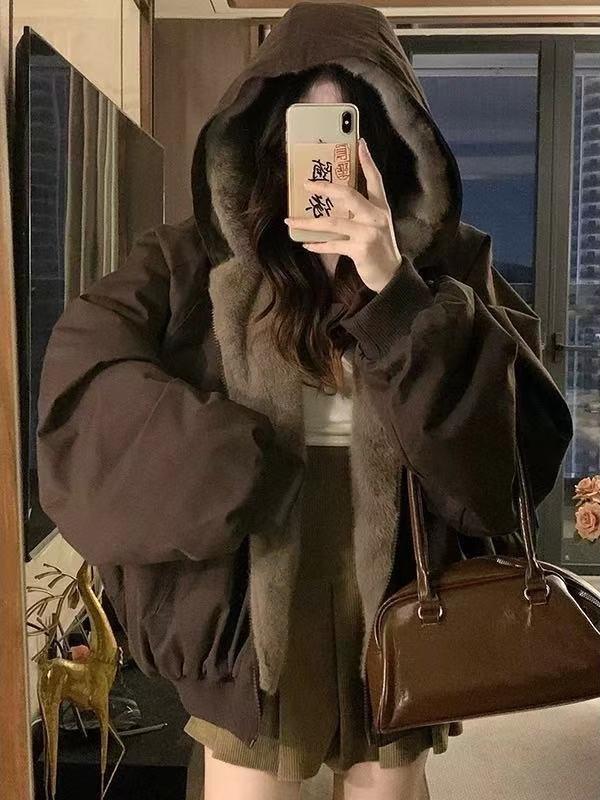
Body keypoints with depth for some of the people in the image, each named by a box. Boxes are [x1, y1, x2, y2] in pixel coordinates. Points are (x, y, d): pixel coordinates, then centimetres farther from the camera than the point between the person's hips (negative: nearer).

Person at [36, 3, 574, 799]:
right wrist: (239, 476, -20)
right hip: (246, 616, -1)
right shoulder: (196, 261, -6)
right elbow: (85, 373, -16)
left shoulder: (450, 267, -3)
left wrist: (396, 289, -26)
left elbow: (524, 425, -14)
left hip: (397, 614, 2)